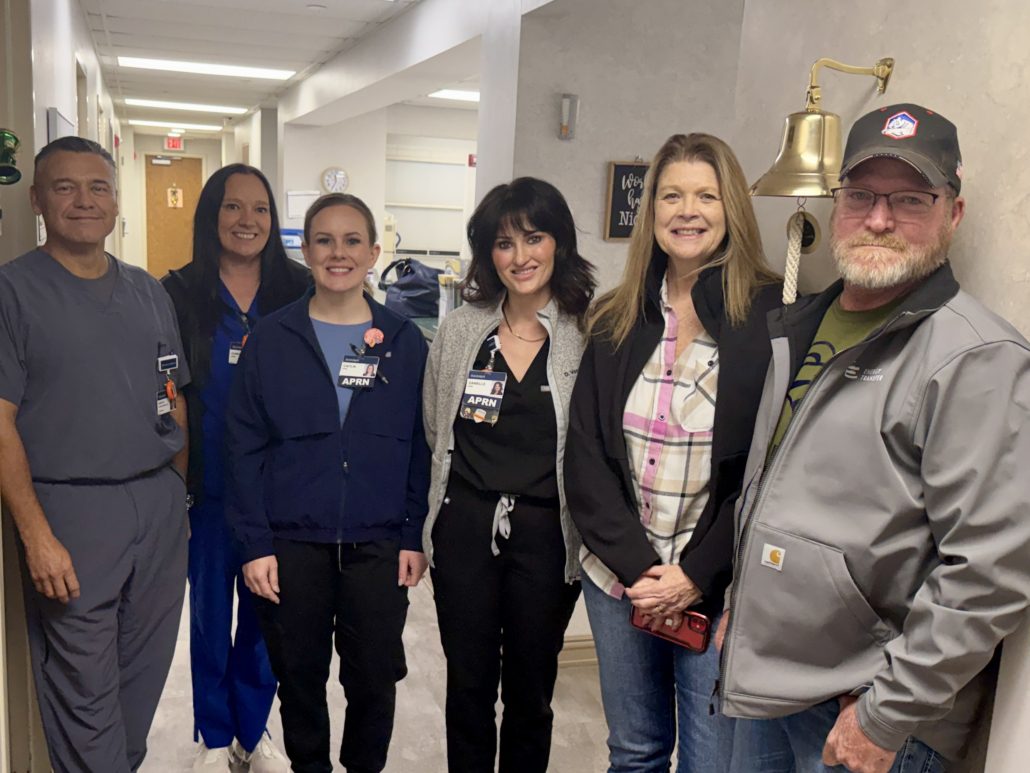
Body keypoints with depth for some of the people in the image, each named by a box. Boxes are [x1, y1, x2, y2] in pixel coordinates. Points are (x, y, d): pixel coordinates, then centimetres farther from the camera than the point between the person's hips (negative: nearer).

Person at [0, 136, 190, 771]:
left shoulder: (149, 292, 11)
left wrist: (187, 491, 9)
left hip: (161, 506, 5)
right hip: (70, 511, -5)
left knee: (147, 674, 16)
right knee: (84, 692, 5)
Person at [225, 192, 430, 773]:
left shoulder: (405, 342, 1)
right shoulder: (271, 339, -1)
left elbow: (421, 448, 3)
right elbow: (245, 448, -1)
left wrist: (414, 537, 0)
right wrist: (255, 544, -6)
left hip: (378, 546, 1)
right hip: (291, 545, 0)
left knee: (375, 681, 11)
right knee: (299, 679, 15)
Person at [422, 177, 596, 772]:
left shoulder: (590, 335, -7)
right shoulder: (460, 329, 3)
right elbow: (434, 430, 11)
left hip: (546, 532, -2)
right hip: (464, 526, 2)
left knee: (530, 693, 15)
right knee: (468, 687, 15)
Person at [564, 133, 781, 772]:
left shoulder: (773, 317, -8)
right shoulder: (617, 320, 4)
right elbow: (586, 456, 1)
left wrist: (696, 577, -13)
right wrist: (638, 566, -9)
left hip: (718, 591, -3)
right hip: (619, 577, 4)